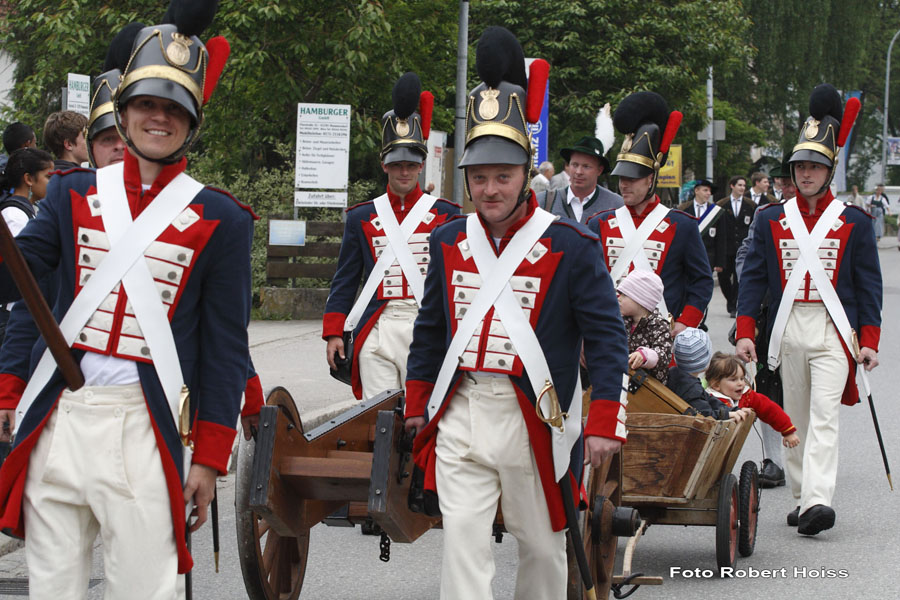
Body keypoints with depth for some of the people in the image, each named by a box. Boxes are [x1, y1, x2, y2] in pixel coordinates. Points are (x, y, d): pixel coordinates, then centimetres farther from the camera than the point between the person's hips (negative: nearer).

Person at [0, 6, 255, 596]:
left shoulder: (219, 220, 2)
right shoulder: (74, 194, 11)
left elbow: (226, 350, 2)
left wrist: (209, 458, -2)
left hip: (146, 428, -3)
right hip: (60, 417, 3)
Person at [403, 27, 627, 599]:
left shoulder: (570, 246, -6)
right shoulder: (450, 241, 7)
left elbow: (607, 337, -6)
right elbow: (431, 328, 18)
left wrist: (605, 423, -11)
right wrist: (417, 404, 19)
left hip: (534, 420, -2)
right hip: (461, 417, 2)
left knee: (542, 542, 12)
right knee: (463, 536, -8)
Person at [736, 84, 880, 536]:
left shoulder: (854, 223, 3)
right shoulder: (771, 220, 8)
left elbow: (868, 284, 4)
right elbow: (753, 277, 7)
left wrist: (869, 342, -3)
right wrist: (745, 335, -2)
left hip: (834, 332, -3)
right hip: (788, 330, 3)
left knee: (824, 417, -14)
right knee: (795, 420, 8)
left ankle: (818, 501, -24)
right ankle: (802, 497, 16)